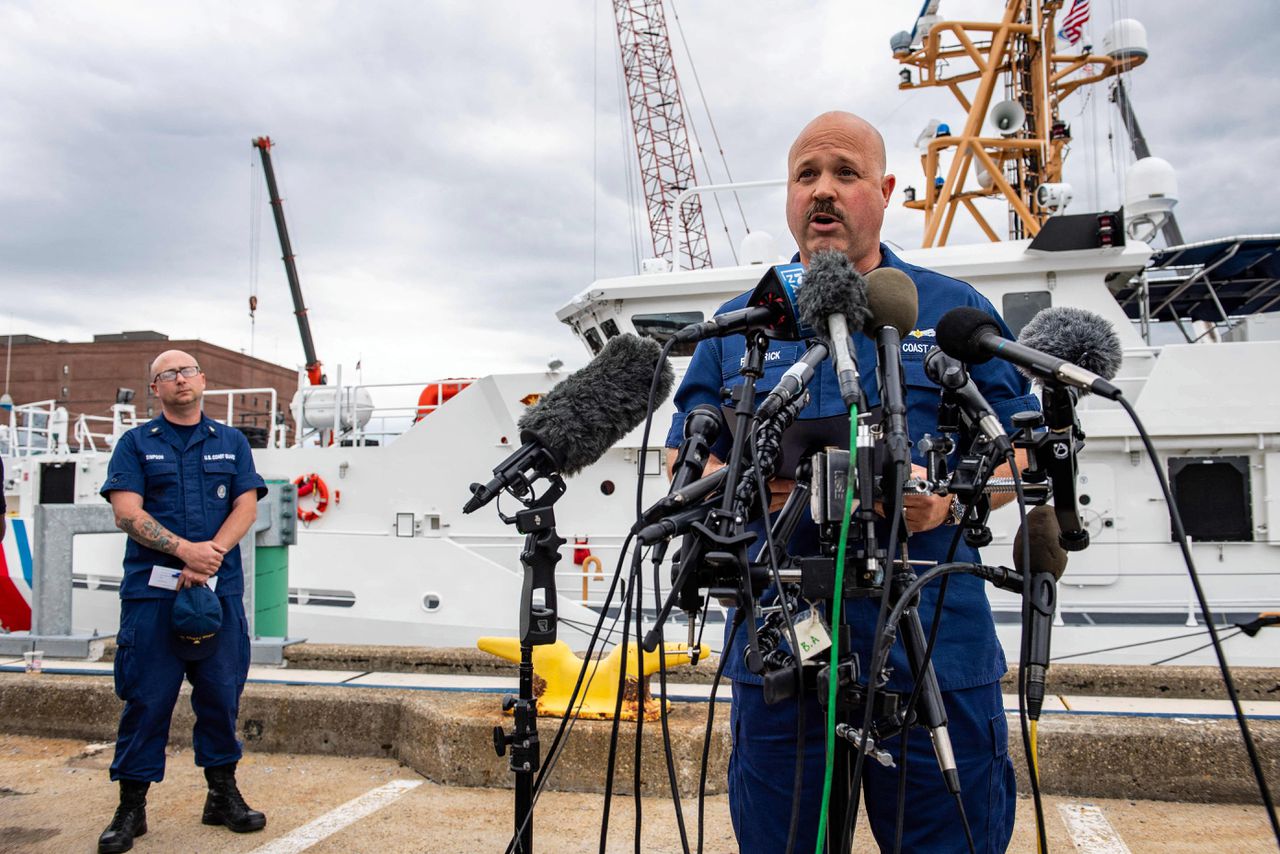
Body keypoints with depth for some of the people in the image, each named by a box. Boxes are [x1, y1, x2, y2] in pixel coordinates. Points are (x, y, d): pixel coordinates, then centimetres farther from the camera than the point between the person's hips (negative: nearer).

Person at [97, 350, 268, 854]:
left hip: (220, 589, 2)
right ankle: (131, 808, 13)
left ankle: (223, 795, 19)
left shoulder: (231, 443, 13)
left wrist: (212, 553, -12)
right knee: (146, 697, 1)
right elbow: (127, 512, -4)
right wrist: (184, 549, -15)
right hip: (152, 590, -1)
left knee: (222, 693, 6)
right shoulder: (136, 444, 8)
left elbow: (247, 507, 4)